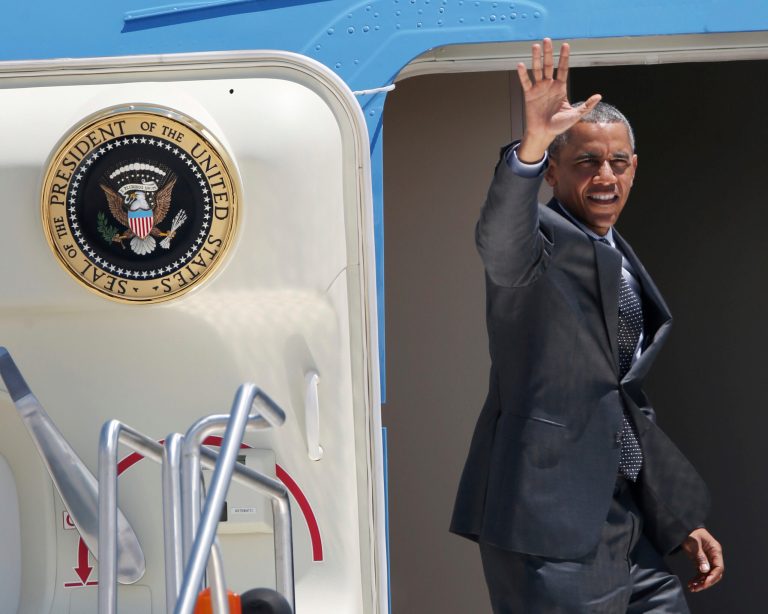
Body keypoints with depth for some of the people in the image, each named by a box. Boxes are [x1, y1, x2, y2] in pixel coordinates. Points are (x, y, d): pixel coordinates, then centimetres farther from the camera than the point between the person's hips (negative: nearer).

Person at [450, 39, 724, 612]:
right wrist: (533, 141, -48)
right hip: (553, 519, -8)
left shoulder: (620, 260, 18)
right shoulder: (541, 239, -7)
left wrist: (680, 519, 22)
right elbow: (498, 241, -33)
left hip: (626, 517, 8)